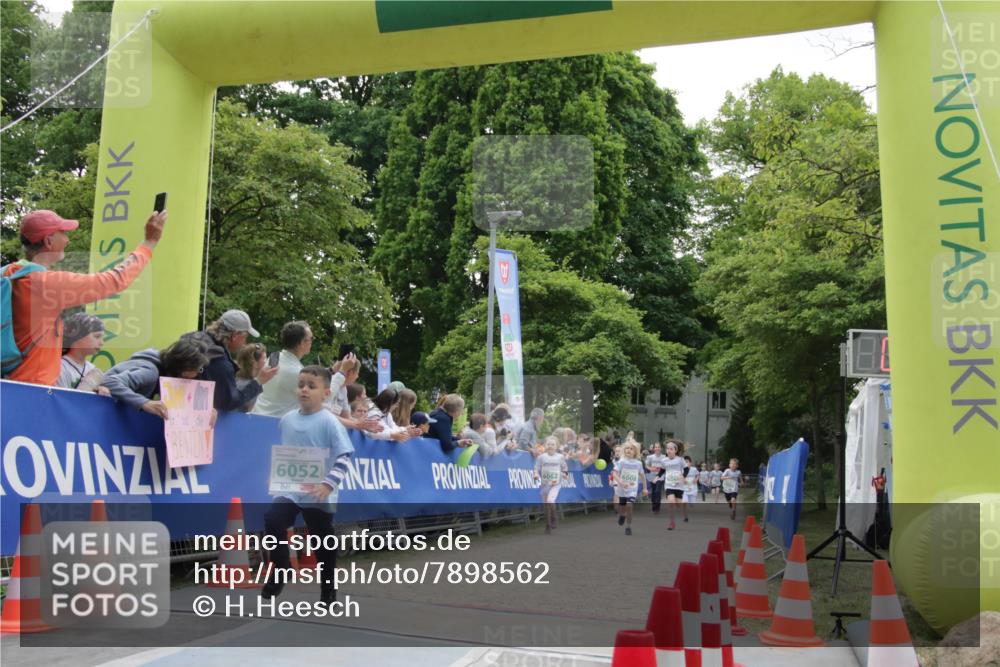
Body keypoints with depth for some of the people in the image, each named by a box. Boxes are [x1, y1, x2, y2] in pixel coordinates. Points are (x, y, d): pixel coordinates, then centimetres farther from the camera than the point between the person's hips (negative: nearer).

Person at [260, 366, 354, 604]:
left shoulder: (330, 422, -11)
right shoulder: (287, 420, 5)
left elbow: (344, 456, -16)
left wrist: (329, 484, -24)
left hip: (318, 494, -4)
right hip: (289, 488, 4)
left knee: (323, 541, 7)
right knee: (272, 519, -20)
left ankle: (328, 593, 24)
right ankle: (281, 569, 2)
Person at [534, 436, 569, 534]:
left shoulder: (560, 457, 2)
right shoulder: (541, 457, 1)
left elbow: (565, 468, 16)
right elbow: (537, 468, 3)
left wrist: (565, 474, -3)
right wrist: (536, 475, -16)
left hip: (556, 484, -2)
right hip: (544, 484, 2)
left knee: (550, 501, -24)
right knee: (546, 505, 6)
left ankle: (553, 519, -1)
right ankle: (548, 526, 20)